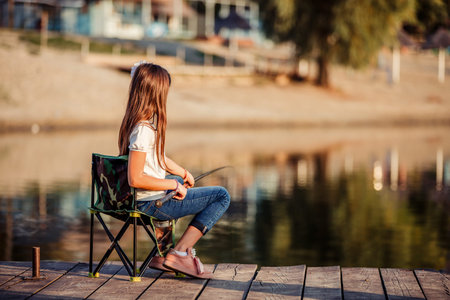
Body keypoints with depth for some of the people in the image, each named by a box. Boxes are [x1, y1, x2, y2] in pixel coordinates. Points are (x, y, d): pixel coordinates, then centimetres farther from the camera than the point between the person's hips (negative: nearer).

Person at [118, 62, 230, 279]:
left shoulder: (143, 121, 5)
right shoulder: (143, 130, -25)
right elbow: (135, 179, -27)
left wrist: (182, 173, 11)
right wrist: (174, 184, -18)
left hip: (149, 198, 10)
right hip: (150, 204, -10)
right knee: (221, 196, -3)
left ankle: (162, 256, 29)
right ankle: (179, 254, -2)